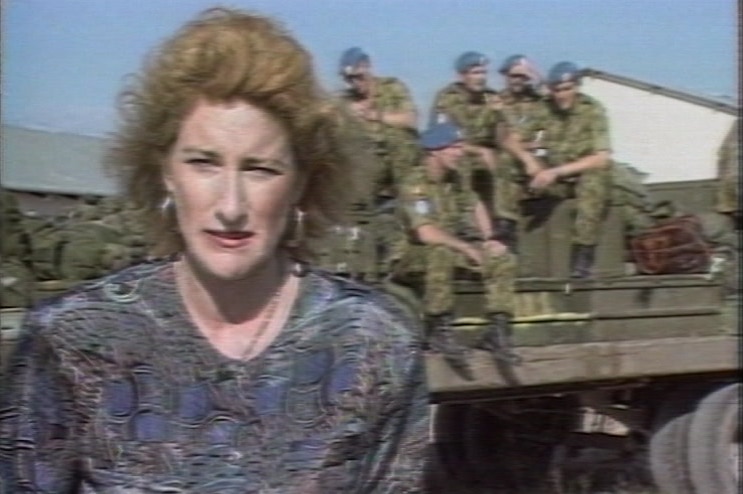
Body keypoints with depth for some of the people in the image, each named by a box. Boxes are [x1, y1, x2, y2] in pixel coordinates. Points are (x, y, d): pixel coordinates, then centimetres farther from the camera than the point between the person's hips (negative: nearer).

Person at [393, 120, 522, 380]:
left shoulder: (453, 178, 7)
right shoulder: (415, 183, -19)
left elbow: (476, 206, 23)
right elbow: (426, 233, -28)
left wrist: (488, 239, 6)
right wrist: (468, 249, -25)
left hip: (451, 247, 8)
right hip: (414, 254, -8)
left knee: (504, 260, -5)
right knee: (440, 254, -41)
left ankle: (497, 330, -7)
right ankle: (439, 332, -32)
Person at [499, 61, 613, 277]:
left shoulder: (593, 111, -13)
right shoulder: (545, 110, -1)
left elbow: (601, 158, -22)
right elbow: (511, 140, 2)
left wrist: (556, 172, -27)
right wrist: (528, 159, -20)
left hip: (586, 174, -4)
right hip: (553, 175, 4)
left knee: (594, 181, -38)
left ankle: (583, 252, -32)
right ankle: (504, 231, -11)